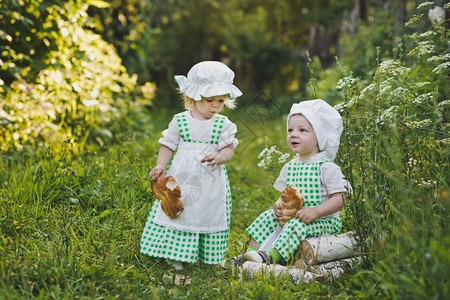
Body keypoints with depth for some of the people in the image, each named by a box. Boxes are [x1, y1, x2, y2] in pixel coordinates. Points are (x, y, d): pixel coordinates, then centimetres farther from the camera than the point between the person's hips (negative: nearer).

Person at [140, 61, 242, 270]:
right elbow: (168, 145, 4)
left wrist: (219, 157, -25)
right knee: (176, 211, 0)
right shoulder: (180, 121, 0)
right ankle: (175, 254, 12)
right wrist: (160, 165, -11)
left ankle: (208, 256, 18)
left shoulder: (223, 124, 1)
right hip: (181, 176, 0)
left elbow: (229, 149, -3)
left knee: (208, 214, 4)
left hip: (210, 180, 0)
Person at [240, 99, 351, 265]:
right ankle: (252, 252, -12)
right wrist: (279, 203, -7)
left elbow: (339, 198, -15)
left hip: (323, 221, -7)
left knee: (297, 225, -32)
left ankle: (271, 257, -41)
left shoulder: (326, 167, -10)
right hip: (290, 216, 7)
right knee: (267, 217, -8)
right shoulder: (289, 167, 10)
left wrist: (315, 211, -27)